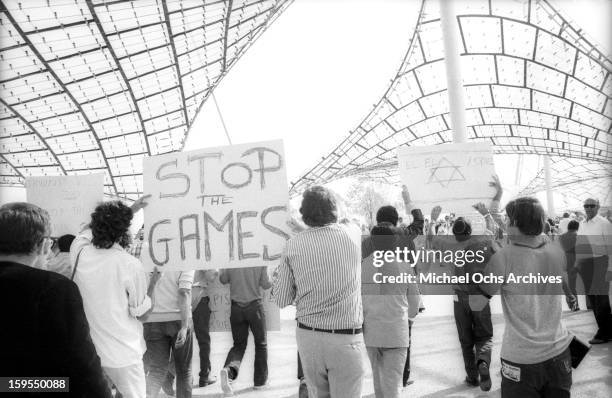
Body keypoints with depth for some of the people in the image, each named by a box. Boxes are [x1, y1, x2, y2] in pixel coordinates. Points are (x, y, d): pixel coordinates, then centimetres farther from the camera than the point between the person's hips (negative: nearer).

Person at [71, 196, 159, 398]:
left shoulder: (80, 253, -8)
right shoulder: (130, 265, -20)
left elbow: (91, 226, 15)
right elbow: (142, 312, -9)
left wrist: (129, 210, 21)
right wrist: (153, 282, 5)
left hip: (87, 352, 5)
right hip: (122, 355, -5)